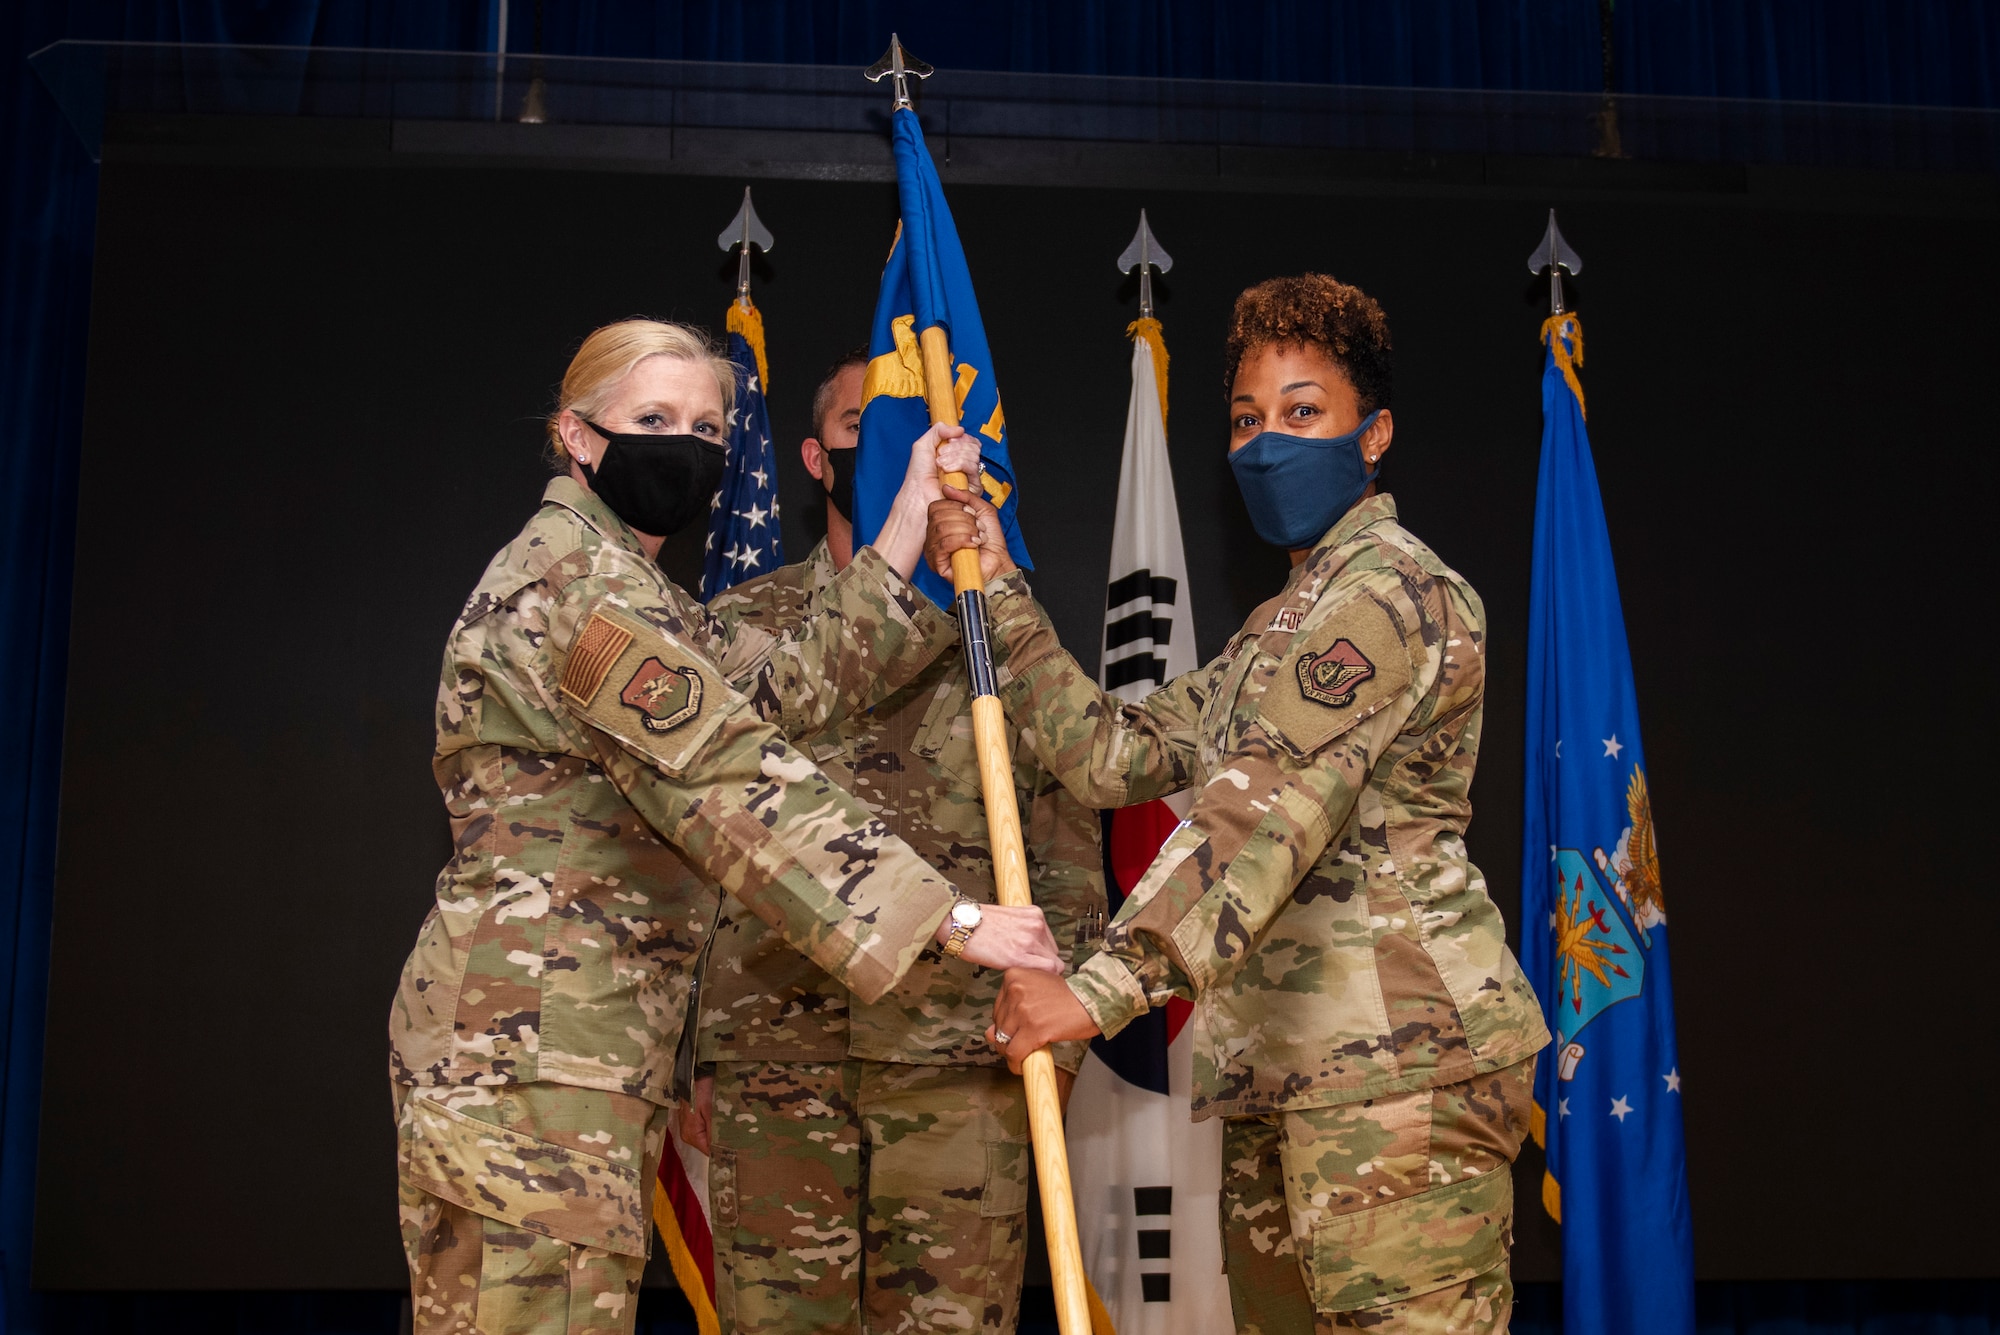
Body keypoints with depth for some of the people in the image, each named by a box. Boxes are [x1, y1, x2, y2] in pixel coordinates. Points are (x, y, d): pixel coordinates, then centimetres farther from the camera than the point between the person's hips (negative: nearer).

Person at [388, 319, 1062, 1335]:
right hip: (531, 1031, -10)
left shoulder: (624, 585, 21)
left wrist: (914, 517, 10)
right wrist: (952, 919, -23)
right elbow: (732, 779, -21)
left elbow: (793, 681, 13)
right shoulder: (578, 575, -12)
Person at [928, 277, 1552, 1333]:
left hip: (1398, 1057, -9)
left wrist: (1104, 988, -26)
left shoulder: (1387, 587, -7)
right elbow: (1114, 753, 16)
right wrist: (1000, 591, 12)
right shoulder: (1281, 627, 25)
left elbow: (1264, 810, -19)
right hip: (1281, 1069, 9)